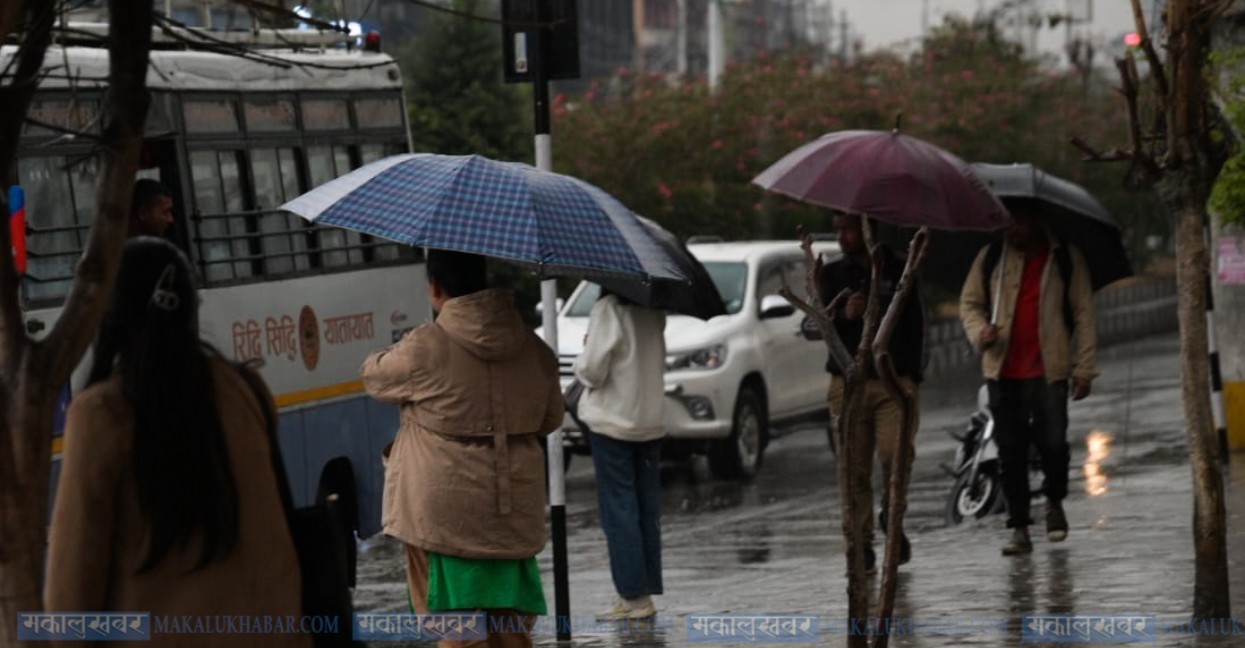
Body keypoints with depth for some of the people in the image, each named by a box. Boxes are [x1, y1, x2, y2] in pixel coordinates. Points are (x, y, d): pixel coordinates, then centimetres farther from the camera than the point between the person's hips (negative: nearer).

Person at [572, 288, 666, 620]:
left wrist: (581, 362, 3)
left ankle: (634, 597, -5)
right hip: (651, 420, 7)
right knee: (647, 508, 11)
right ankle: (647, 590, 15)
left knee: (618, 508, -3)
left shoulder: (608, 310, -17)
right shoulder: (654, 311, 5)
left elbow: (592, 370, -16)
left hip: (613, 422, -7)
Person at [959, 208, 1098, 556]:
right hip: (1003, 369, 2)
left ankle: (1055, 503, 20)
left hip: (1049, 369, -2)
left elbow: (1083, 314, 6)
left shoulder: (1066, 259, 6)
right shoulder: (991, 257, 11)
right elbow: (969, 302, 17)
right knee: (1011, 451, 1)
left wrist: (1085, 367, 1)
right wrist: (979, 331, -6)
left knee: (1052, 443, -10)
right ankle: (1020, 529, 9)